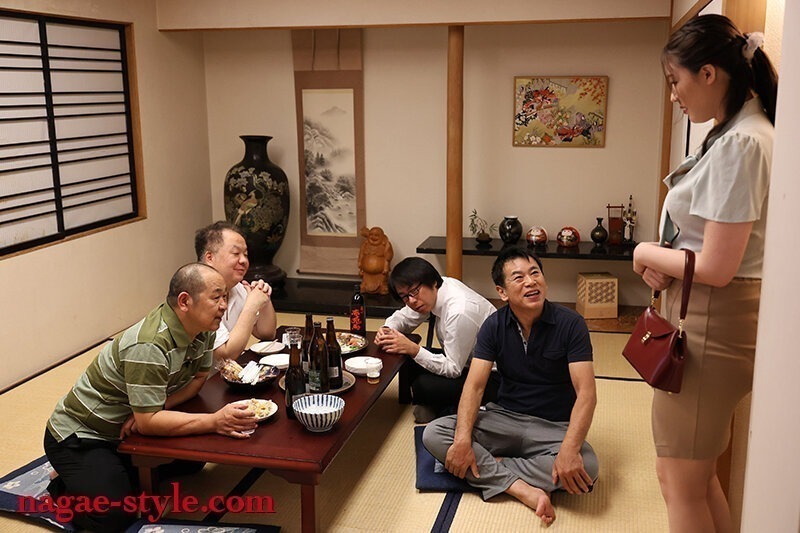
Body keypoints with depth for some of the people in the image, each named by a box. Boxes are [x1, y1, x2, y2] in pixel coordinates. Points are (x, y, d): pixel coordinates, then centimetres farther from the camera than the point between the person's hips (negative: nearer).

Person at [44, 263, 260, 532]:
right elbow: (148, 422, -33)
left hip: (127, 428, 8)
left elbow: (198, 377, 0)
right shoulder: (149, 347, -34)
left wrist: (155, 407, -17)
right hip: (79, 436, -8)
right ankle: (62, 489, 10)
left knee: (193, 459, 5)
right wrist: (215, 421, -37)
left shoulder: (203, 328, -9)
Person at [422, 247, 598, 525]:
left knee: (586, 465, -34)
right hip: (504, 417, 3)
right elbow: (474, 386, -11)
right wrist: (463, 440, -27)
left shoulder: (570, 324, -13)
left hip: (554, 426, -2)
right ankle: (523, 489, -26)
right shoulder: (494, 325, -4)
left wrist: (569, 449, -35)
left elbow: (586, 393, -20)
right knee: (433, 434, -19)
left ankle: (487, 469, -19)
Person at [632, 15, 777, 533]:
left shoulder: (740, 143, -20)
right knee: (698, 474, 20)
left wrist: (647, 253, -6)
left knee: (680, 480, 4)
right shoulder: (739, 131, 11)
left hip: (713, 323, -10)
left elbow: (716, 268, -23)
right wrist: (662, 263, 3)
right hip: (707, 317, 10)